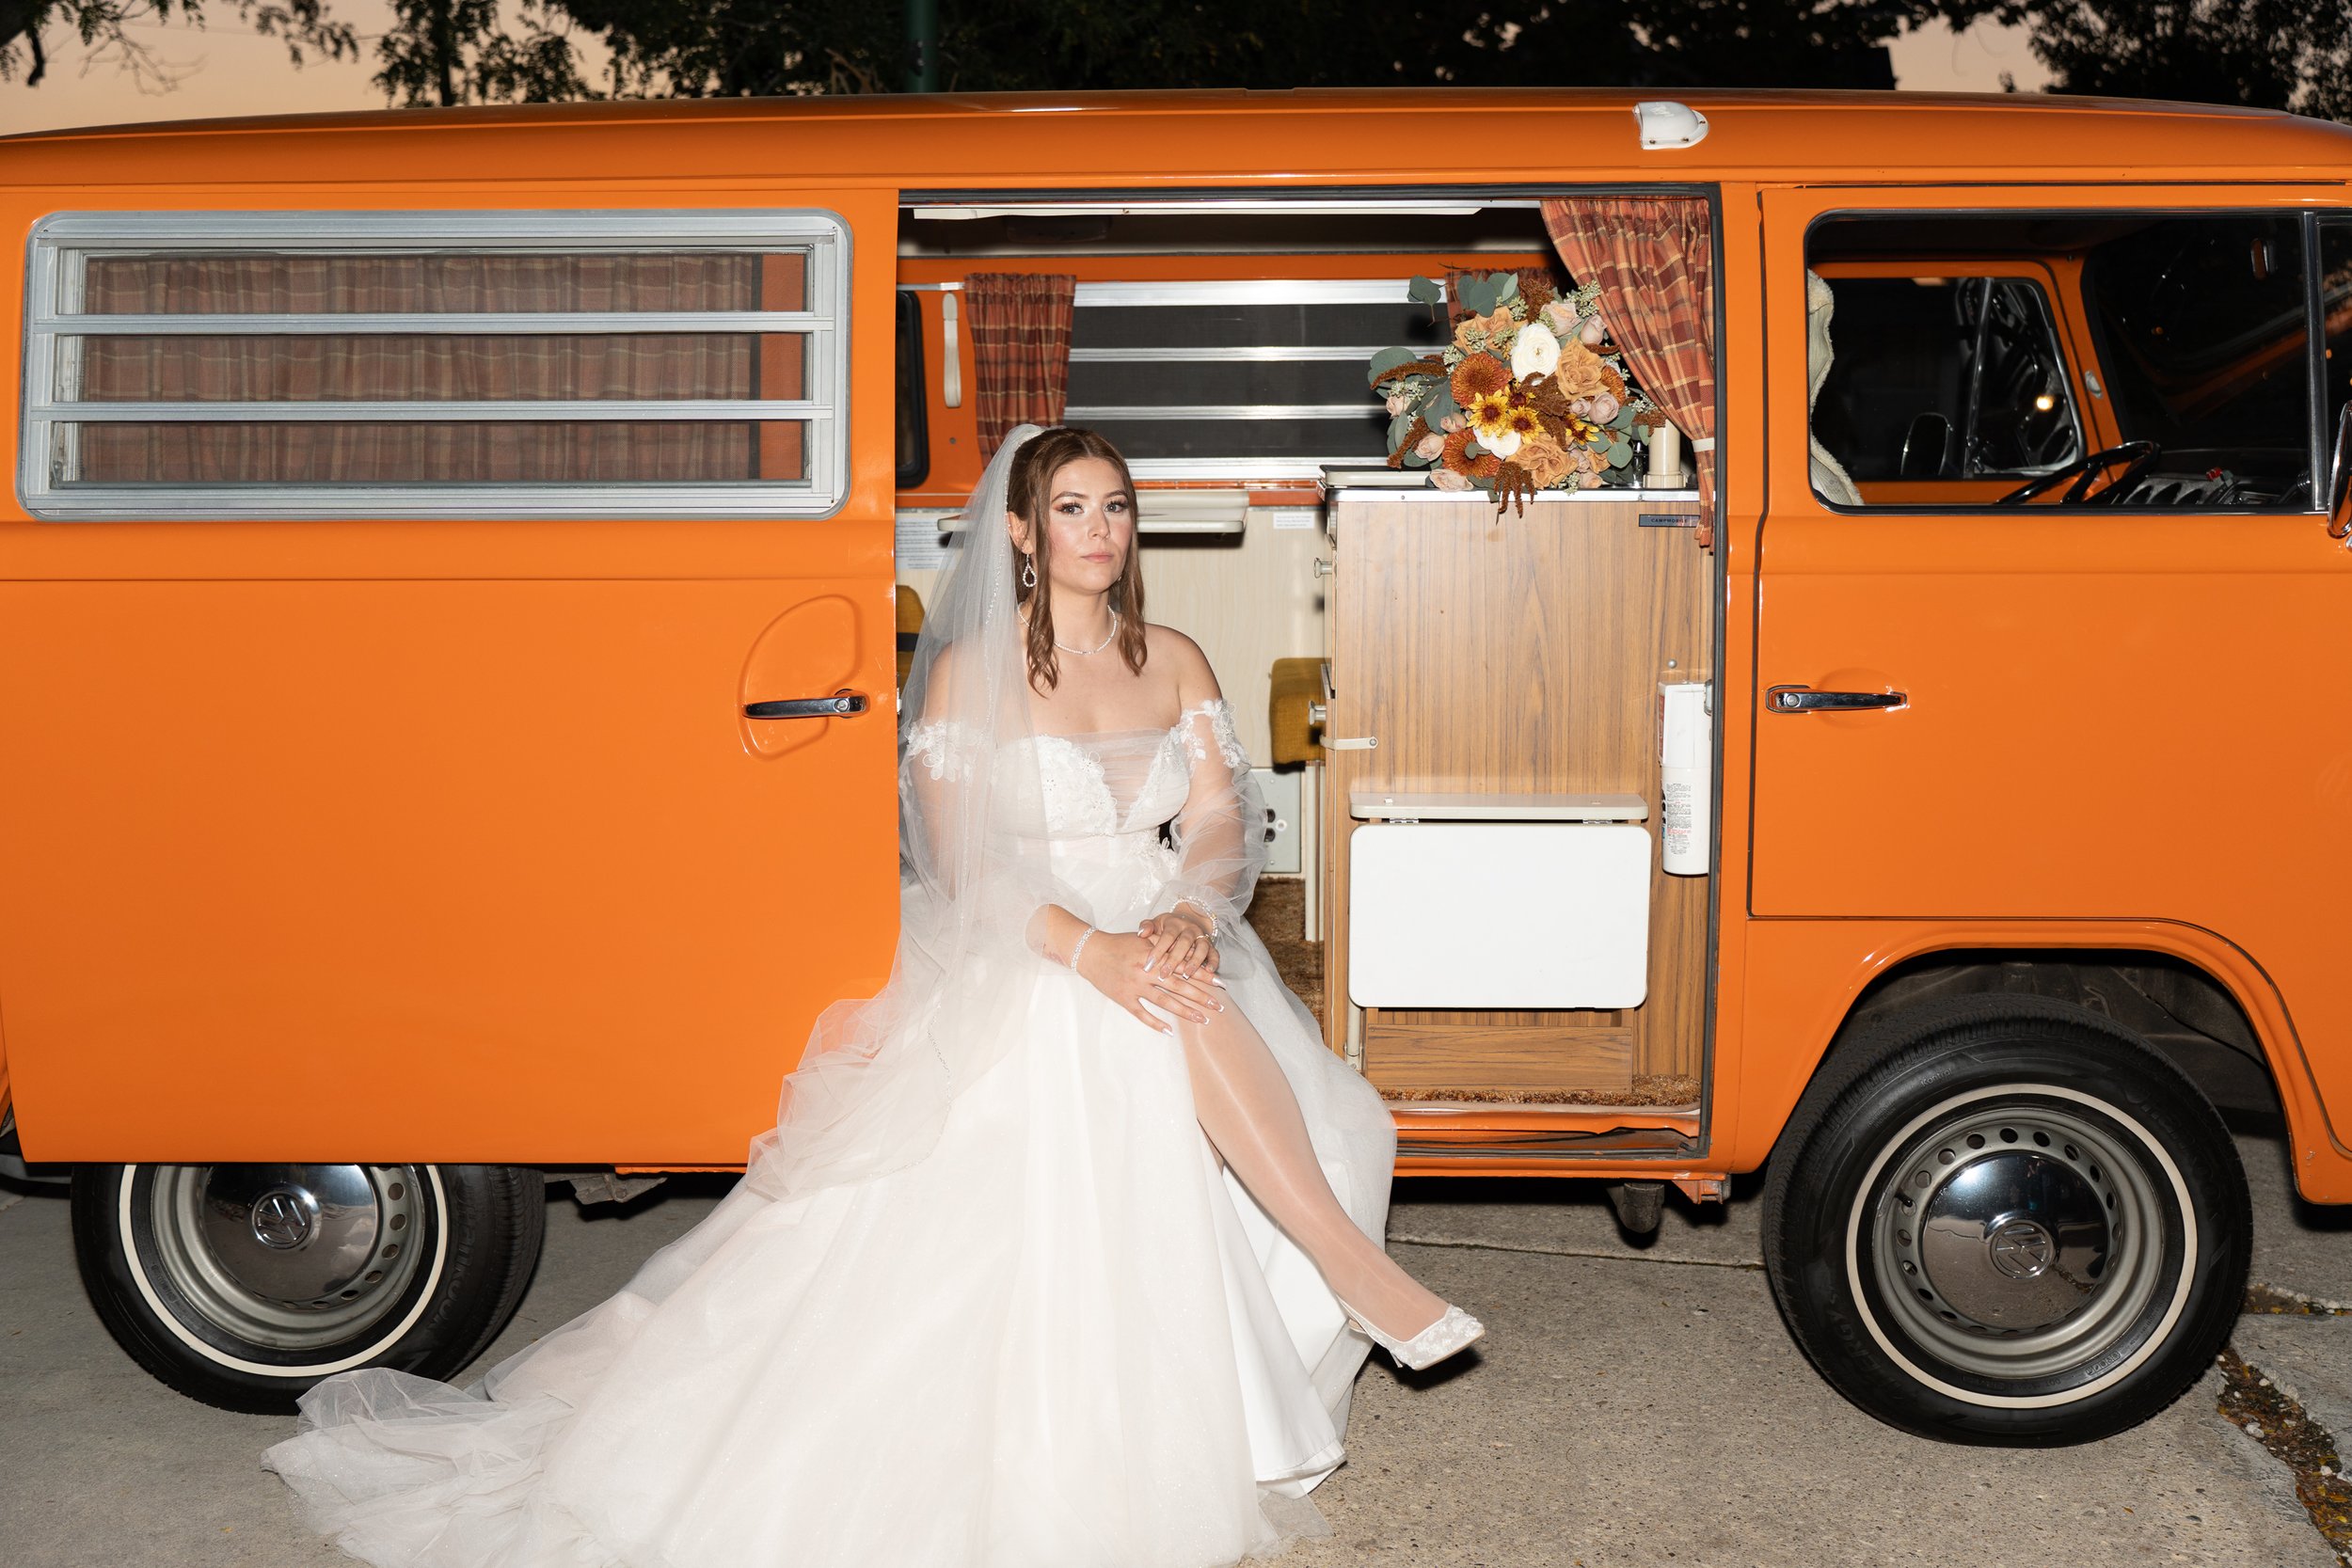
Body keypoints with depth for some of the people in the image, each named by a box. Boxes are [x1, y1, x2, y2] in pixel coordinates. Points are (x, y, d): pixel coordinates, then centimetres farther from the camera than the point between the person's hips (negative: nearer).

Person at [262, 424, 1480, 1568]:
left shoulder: (1175, 665, 13)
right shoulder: (971, 670, -1)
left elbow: (1218, 826, 4)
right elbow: (964, 865, -10)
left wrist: (1189, 919, -19)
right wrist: (1093, 948, -26)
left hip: (1155, 943, 4)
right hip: (1015, 961, -4)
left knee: (1187, 988, -32)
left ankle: (1347, 1270, -27)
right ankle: (1359, 1272, -31)